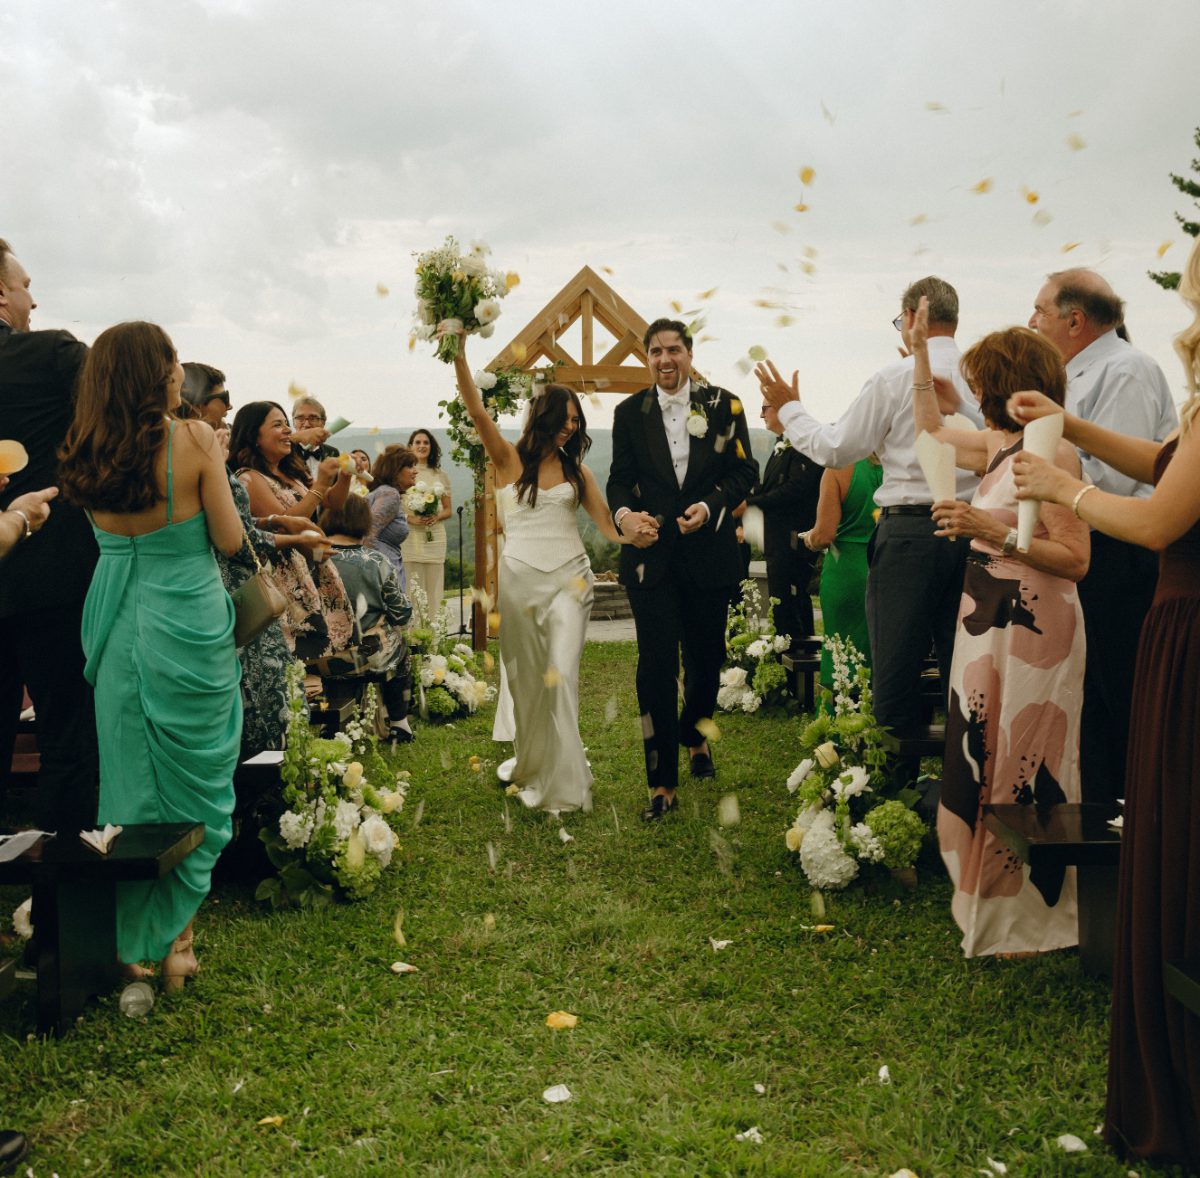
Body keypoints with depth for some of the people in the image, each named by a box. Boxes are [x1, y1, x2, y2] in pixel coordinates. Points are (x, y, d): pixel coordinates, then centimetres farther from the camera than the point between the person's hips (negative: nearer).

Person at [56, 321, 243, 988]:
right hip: (189, 627, -4)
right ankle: (175, 943, 17)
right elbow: (230, 539, -8)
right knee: (193, 785, 10)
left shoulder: (88, 453, 0)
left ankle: (131, 944, 25)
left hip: (118, 628, 5)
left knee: (130, 782, 15)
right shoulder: (193, 440, -14)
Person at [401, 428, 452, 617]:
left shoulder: (440, 476, 14)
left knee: (434, 590, 4)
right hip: (411, 535, -4)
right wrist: (410, 518, -16)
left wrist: (437, 517, -4)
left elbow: (448, 510, 17)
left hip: (435, 536, 4)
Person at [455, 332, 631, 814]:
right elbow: (477, 412, -10)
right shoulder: (510, 459, 3)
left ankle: (563, 783, -6)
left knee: (561, 675, -11)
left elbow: (607, 523, 7)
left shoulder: (576, 470, 11)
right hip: (521, 578, 0)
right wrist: (459, 355, -20)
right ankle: (530, 766, 26)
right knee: (527, 678, 8)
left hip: (568, 577, 1)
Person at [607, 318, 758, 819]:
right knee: (656, 663, -7)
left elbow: (744, 471, 1)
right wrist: (624, 514, -17)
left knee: (705, 656, 14)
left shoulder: (723, 405, 2)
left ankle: (695, 736, 44)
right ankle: (662, 783, -1)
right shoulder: (629, 412, 5)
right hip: (652, 553, 0)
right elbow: (620, 479, 5)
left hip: (708, 551, 1)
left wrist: (709, 507, -16)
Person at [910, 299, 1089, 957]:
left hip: (1030, 627, -9)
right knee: (984, 763, 15)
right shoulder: (997, 446, 11)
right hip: (987, 622, 9)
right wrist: (921, 353, 24)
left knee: (1021, 772, 2)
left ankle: (1031, 916, 17)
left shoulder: (1051, 452, -16)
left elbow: (1075, 559, -21)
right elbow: (929, 432, 28)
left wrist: (992, 529, -25)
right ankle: (988, 898, 30)